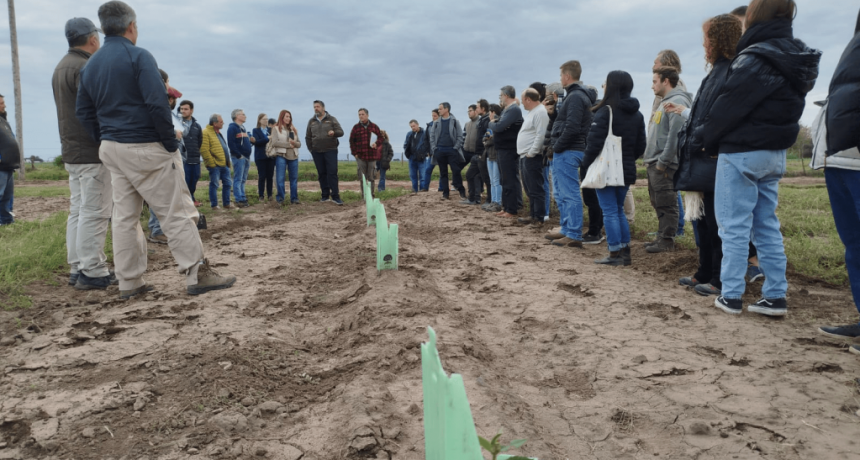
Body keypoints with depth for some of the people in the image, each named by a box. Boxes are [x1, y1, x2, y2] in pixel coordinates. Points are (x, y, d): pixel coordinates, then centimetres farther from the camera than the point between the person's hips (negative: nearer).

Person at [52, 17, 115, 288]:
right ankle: (92, 272, -6)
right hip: (92, 152, -10)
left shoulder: (61, 67, 19)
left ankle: (77, 269, 15)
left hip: (72, 152, 10)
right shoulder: (84, 68, -14)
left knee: (77, 211, 11)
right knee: (94, 213, -8)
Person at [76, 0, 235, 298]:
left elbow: (83, 112, 14)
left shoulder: (90, 65, 13)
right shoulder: (138, 56, -10)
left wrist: (105, 141, 15)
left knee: (124, 216, 10)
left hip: (112, 150, 8)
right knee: (176, 212, -4)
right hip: (145, 149, -7)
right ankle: (198, 275, -3)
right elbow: (157, 104, -19)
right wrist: (171, 144, -12)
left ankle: (129, 283, 14)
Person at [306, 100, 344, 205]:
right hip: (317, 152, 3)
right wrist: (311, 149, 8)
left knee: (332, 173, -9)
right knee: (322, 174, 5)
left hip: (330, 150, -3)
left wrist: (334, 132, -23)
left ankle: (335, 196, -9)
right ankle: (325, 195, 11)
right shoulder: (311, 121, 12)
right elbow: (308, 137, 17)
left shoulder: (331, 119, 4)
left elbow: (341, 132, -2)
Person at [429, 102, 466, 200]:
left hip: (452, 150, -3)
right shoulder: (436, 122, 10)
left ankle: (461, 190, 1)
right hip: (440, 151, 4)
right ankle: (445, 192, 11)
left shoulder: (455, 121, 0)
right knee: (443, 173, 6)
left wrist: (456, 147, -11)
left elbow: (460, 136, -2)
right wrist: (434, 148, -1)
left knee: (456, 171, -7)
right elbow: (432, 136, 10)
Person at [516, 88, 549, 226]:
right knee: (530, 189, 14)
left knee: (535, 189, -8)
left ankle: (539, 218, -5)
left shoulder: (540, 112, -13)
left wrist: (531, 153, -21)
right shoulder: (532, 112, 20)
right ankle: (533, 215, 21)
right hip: (526, 156, 11)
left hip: (532, 157, -11)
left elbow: (540, 135, -22)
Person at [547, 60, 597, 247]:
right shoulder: (575, 95, 17)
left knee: (570, 194, -7)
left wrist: (557, 147, -15)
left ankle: (574, 235, -3)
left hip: (567, 152, -10)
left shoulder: (575, 97, -15)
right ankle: (567, 230, 24)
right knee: (563, 194, 16)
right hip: (565, 152, 10)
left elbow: (572, 128, -23)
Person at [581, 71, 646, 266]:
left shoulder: (605, 111, -13)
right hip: (627, 170, 7)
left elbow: (595, 142, -17)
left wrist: (586, 162, -4)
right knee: (619, 210, 17)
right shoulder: (637, 114, 9)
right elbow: (640, 146, 12)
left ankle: (615, 254, 0)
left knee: (610, 211, -2)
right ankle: (625, 252, 17)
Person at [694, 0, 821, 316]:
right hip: (775, 153, 8)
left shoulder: (755, 58, -16)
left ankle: (731, 296, 3)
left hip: (742, 153, -8)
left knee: (734, 227, -1)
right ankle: (776, 296, 14)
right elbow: (788, 107, 14)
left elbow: (731, 106, -14)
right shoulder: (797, 58, 11)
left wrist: (703, 136, 0)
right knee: (767, 226, 12)